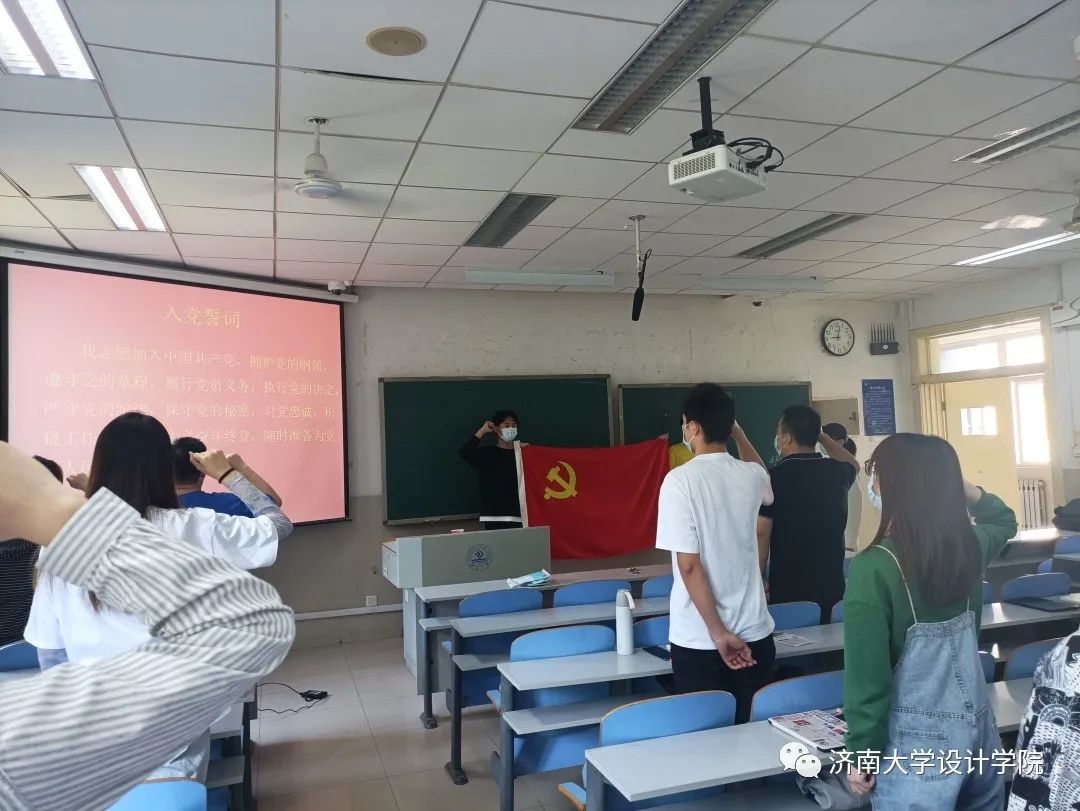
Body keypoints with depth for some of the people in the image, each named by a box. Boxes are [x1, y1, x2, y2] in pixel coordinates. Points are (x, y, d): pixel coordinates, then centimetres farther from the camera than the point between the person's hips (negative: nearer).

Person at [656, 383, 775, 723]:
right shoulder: (751, 476, 0)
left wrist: (717, 632, -12)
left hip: (699, 640, -4)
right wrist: (738, 433, 31)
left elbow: (688, 565, -18)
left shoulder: (680, 480, -14)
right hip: (754, 633, 4)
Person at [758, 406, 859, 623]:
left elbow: (761, 534, -13)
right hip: (832, 587, 4)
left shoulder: (773, 478, -12)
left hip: (787, 590, -4)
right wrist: (820, 435, 28)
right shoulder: (836, 472, 2)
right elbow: (853, 464, 28)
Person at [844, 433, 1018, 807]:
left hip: (919, 743, -6)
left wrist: (861, 754, -6)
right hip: (979, 726, 6)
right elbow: (1004, 520, 23)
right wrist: (962, 485, 7)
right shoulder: (969, 544, -3)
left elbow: (868, 676, -18)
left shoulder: (873, 568, -22)